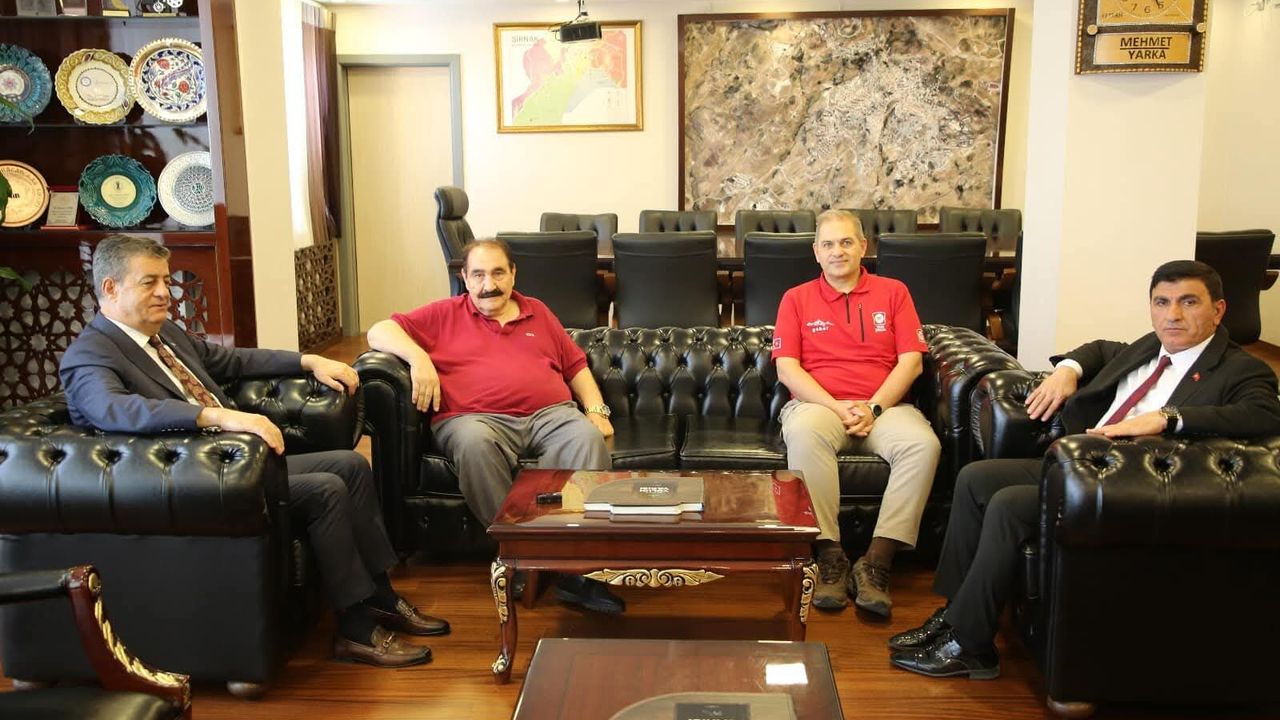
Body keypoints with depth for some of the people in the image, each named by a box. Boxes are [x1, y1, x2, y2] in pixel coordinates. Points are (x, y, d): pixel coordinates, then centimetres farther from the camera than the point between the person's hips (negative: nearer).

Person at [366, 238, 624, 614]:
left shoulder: (537, 312, 28)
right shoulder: (445, 314, 20)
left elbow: (576, 366, 28)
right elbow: (379, 331, 11)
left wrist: (596, 410, 11)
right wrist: (418, 356, -8)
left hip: (551, 414, 2)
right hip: (476, 418, -2)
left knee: (587, 437, -31)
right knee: (473, 442, -39)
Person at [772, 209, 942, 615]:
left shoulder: (893, 292, 14)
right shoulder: (797, 299, 13)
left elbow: (911, 361, 5)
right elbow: (786, 369, 2)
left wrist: (873, 407, -10)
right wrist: (837, 407, -11)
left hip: (882, 406, 1)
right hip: (818, 404, -1)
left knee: (923, 444, -31)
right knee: (803, 434, -37)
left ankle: (876, 564, -27)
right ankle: (830, 558, -31)